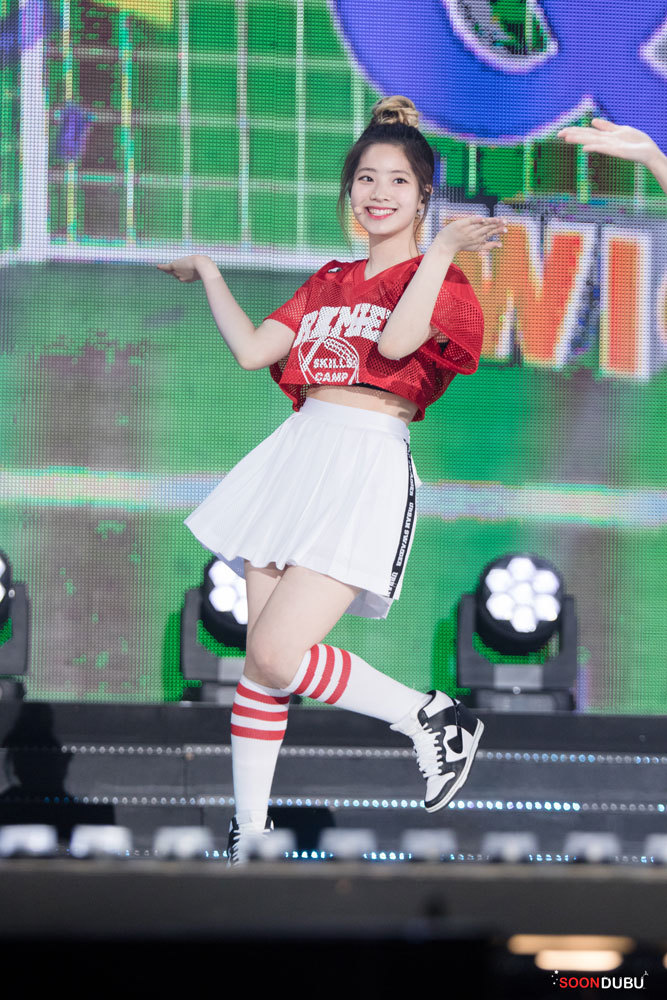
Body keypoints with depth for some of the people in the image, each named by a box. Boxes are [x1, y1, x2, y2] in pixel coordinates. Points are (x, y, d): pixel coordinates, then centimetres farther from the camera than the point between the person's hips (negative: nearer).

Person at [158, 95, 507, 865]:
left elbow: (395, 341, -17)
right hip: (298, 453, 6)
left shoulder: (441, 282, 2)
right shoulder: (329, 282, 21)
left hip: (369, 468, -6)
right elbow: (252, 349, 16)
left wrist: (441, 249, -16)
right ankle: (247, 840, 9)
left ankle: (432, 718, 1)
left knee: (276, 655, -18)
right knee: (259, 660, 2)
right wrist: (207, 271, 26)